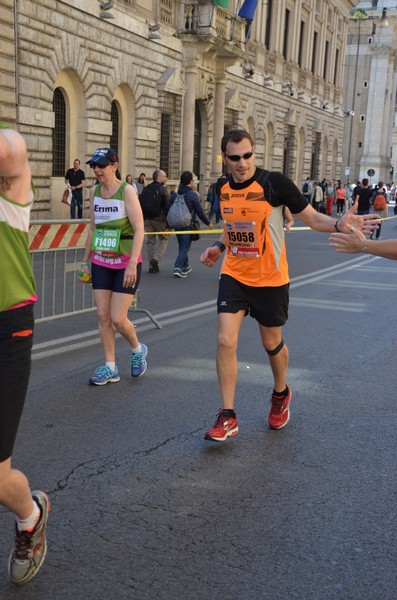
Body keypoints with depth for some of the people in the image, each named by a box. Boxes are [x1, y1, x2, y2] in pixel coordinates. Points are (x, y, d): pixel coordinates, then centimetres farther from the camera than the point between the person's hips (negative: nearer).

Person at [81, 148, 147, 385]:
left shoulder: (127, 191, -11)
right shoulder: (94, 192, 7)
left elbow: (139, 230, -15)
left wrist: (132, 264, -21)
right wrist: (86, 260, 15)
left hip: (126, 263, -5)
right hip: (101, 262, 6)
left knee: (118, 318, -6)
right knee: (103, 316, 3)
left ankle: (138, 349, 24)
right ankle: (110, 367, 13)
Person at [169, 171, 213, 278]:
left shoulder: (174, 195, 2)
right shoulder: (193, 195, -13)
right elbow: (200, 212, -9)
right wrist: (208, 223, 3)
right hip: (188, 226, -5)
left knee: (182, 246, 20)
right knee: (185, 247, -2)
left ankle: (186, 267, 31)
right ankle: (178, 268, -17)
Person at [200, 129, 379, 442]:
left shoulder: (275, 183, -14)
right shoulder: (224, 190, 1)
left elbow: (312, 218, -11)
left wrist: (338, 224, -31)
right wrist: (219, 247, 4)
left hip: (270, 279, -3)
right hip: (234, 275, 4)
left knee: (272, 343, 12)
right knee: (226, 341, -8)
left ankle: (281, 394, 44)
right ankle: (228, 418, 4)